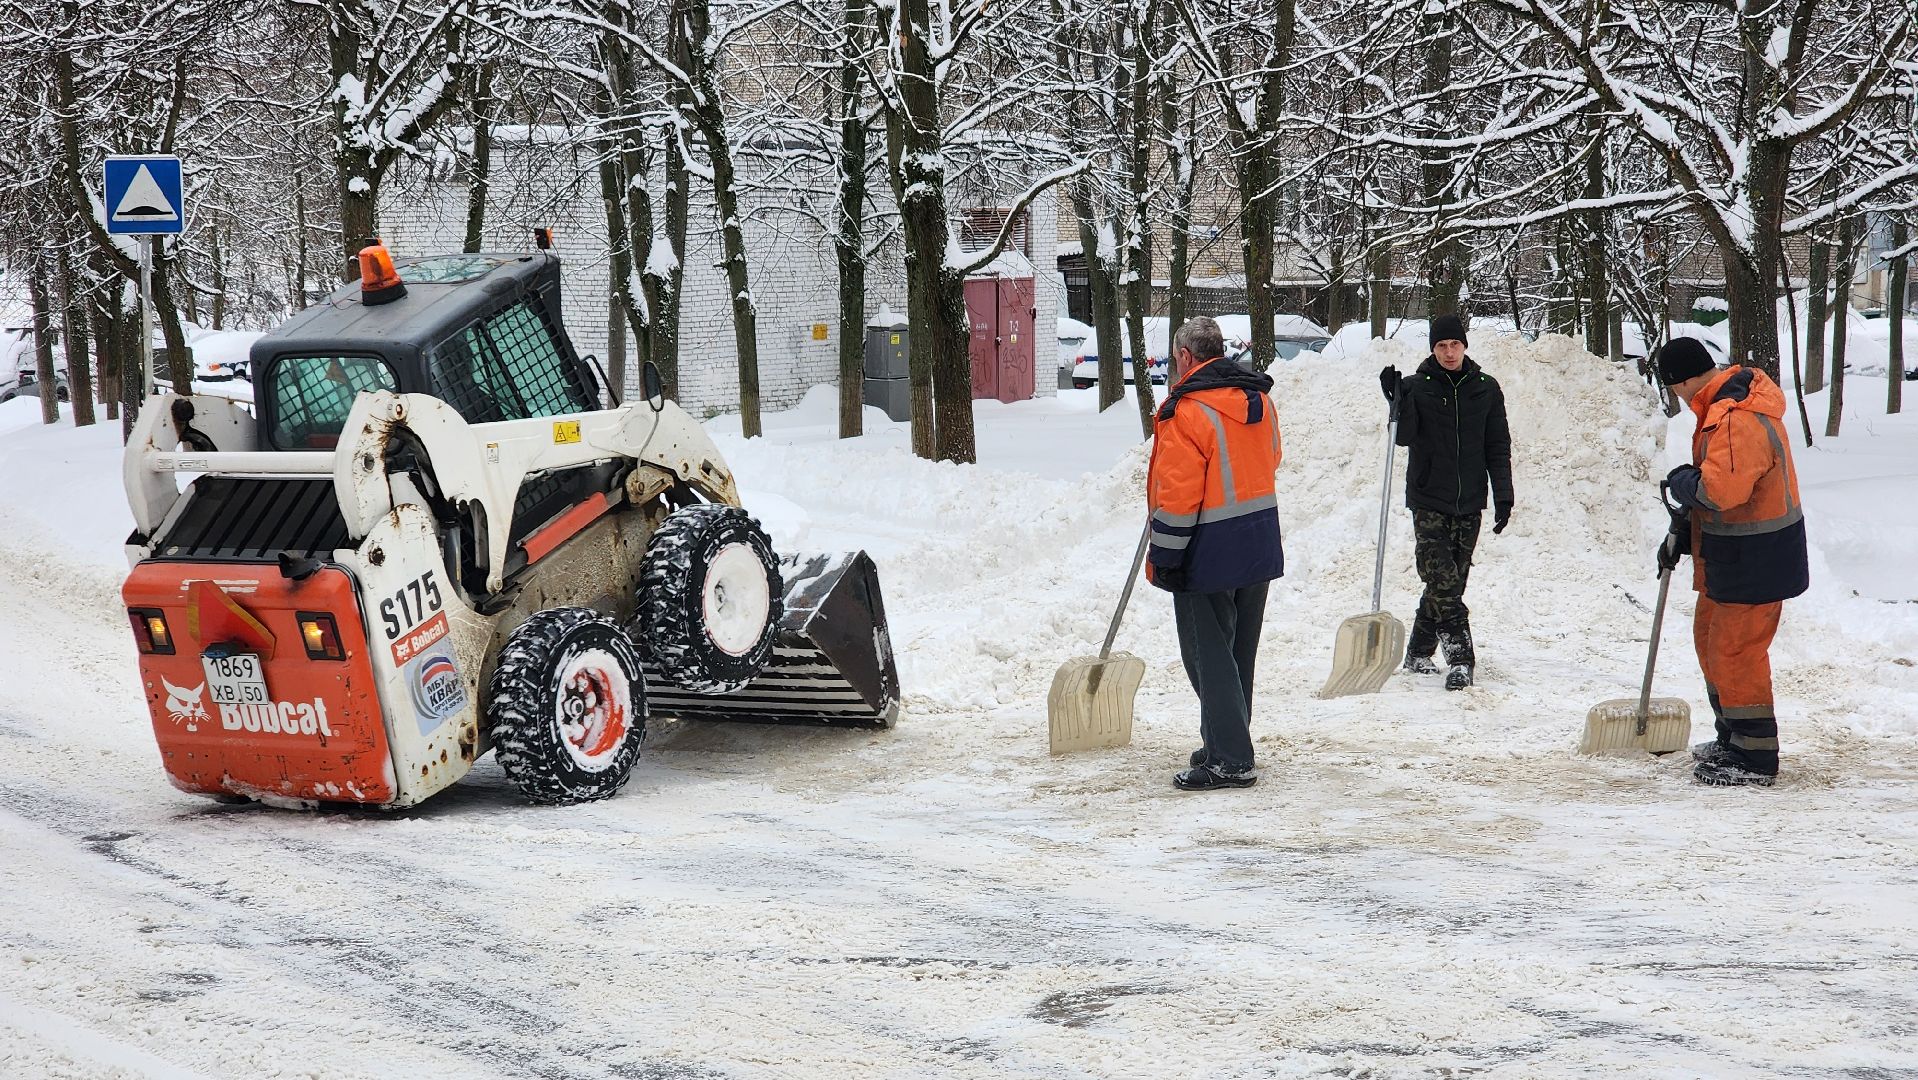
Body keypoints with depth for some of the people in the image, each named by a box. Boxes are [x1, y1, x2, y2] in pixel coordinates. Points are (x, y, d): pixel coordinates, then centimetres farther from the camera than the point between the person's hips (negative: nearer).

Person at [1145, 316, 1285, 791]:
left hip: (1209, 554, -8)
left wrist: (1163, 560, -13)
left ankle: (1230, 760, -2)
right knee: (1238, 653, 17)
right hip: (1260, 549, 8)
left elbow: (1178, 495, -19)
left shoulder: (1188, 410, -18)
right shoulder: (1260, 399, 8)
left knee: (1209, 654, -1)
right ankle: (1227, 744, 28)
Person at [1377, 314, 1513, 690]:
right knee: (1443, 581, -14)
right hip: (1429, 501, -3)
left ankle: (1418, 652, 19)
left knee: (1451, 584, 7)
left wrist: (1503, 496, 4)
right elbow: (1405, 437, -11)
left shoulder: (1486, 389, 6)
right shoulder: (1416, 387, -1)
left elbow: (1498, 447, 9)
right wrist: (1397, 401, -26)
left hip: (1469, 503, 3)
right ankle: (1460, 658, -15)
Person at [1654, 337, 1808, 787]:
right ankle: (1733, 739, 33)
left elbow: (1720, 488, -35)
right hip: (1730, 557, 11)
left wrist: (1681, 482, -15)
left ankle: (1755, 759, 2)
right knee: (1711, 637, 21)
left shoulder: (1737, 419, -27)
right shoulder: (1722, 407, 9)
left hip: (1755, 560, -11)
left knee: (1736, 652, -6)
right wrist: (1683, 529, 12)